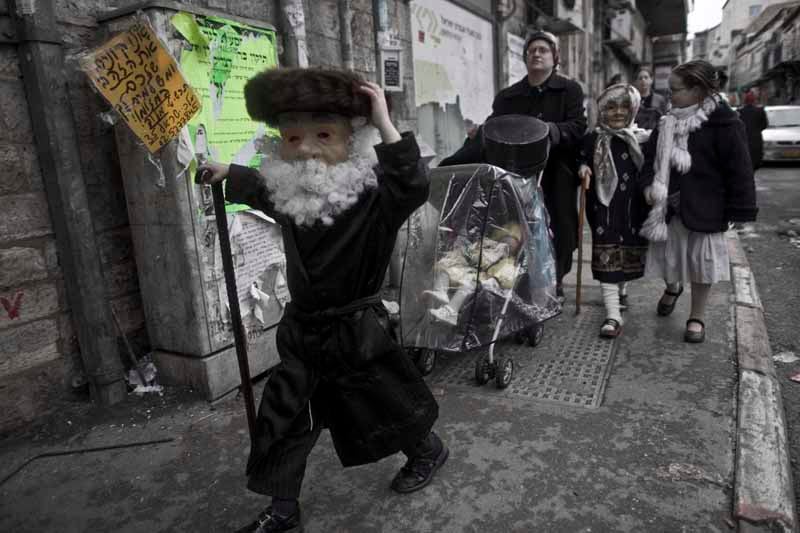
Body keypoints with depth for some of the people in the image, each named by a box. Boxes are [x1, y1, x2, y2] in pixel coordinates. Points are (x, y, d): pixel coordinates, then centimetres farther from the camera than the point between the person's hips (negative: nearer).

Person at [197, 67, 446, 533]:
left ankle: (429, 451, 48)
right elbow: (256, 186, 23)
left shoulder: (373, 193, -20)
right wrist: (225, 173, 32)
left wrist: (384, 123, -37)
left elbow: (414, 185, -41)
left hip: (358, 329, -5)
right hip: (303, 328, 6)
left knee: (389, 402, 15)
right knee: (284, 421, 12)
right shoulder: (286, 192, 0)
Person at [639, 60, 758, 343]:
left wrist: (739, 210, -12)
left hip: (704, 208, -4)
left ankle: (697, 317, 23)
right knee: (667, 254, 15)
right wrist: (649, 184, -5)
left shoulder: (724, 125, -13)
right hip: (669, 206, 5)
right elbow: (651, 155, 11)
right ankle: (672, 287, 48)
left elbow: (739, 171, -12)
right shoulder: (668, 122, 4)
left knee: (701, 261, 7)